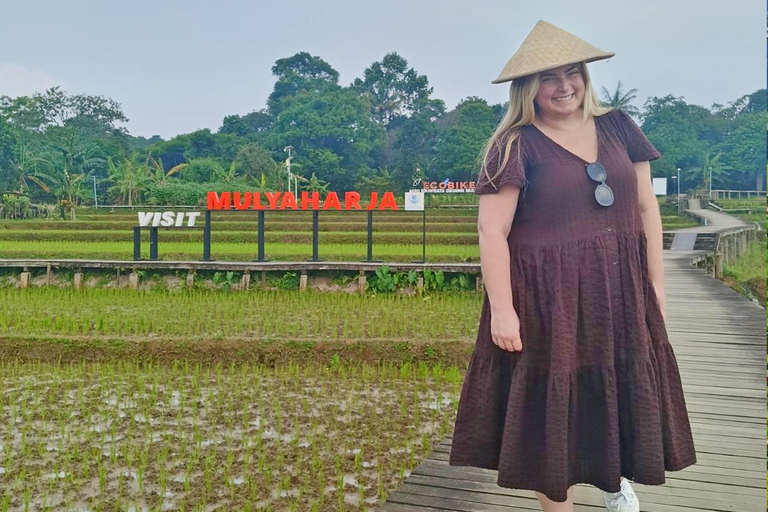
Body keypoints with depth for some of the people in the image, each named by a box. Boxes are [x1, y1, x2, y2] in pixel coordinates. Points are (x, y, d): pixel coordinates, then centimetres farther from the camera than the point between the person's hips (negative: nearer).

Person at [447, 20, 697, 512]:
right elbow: (492, 231, -14)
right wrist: (501, 310, -19)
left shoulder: (617, 127, 6)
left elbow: (646, 207, 9)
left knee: (621, 395, 17)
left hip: (619, 293, 5)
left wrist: (656, 283, 7)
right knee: (552, 403, 7)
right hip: (547, 300, -4)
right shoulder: (516, 146, -9)